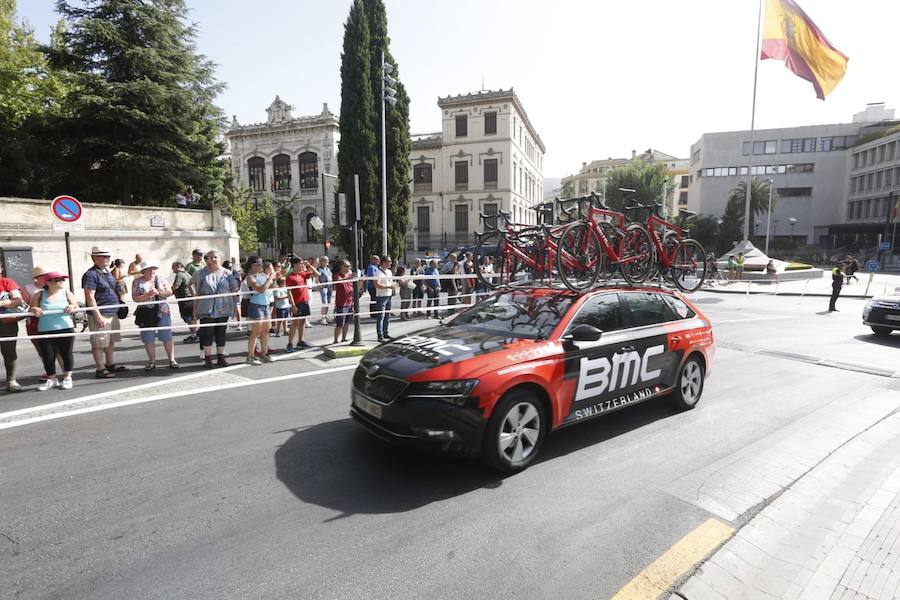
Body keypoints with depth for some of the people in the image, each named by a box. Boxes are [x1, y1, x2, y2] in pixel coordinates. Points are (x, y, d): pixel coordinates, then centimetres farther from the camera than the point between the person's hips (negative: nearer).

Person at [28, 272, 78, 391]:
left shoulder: (66, 293, 4)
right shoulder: (39, 295, 2)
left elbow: (76, 306, 7)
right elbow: (32, 308, 6)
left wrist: (73, 307, -15)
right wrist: (34, 310, -16)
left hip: (66, 329, 0)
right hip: (45, 331, 0)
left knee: (67, 354, 6)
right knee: (47, 356, 4)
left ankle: (67, 378, 19)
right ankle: (51, 379, 21)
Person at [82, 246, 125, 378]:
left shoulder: (108, 273, 14)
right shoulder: (91, 274, -13)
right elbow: (90, 297, -18)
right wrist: (98, 316, -22)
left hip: (113, 314, 9)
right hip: (100, 315, -9)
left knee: (110, 341, 17)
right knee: (99, 343, -1)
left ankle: (110, 364, 29)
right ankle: (100, 370, 4)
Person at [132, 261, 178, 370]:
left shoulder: (161, 280, 7)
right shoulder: (137, 282, 3)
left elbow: (169, 292, 0)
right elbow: (135, 298, -4)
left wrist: (158, 292, -15)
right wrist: (147, 295, -18)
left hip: (163, 312, 0)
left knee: (167, 337, 0)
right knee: (148, 340, 3)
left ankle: (172, 360, 5)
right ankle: (152, 362, 14)